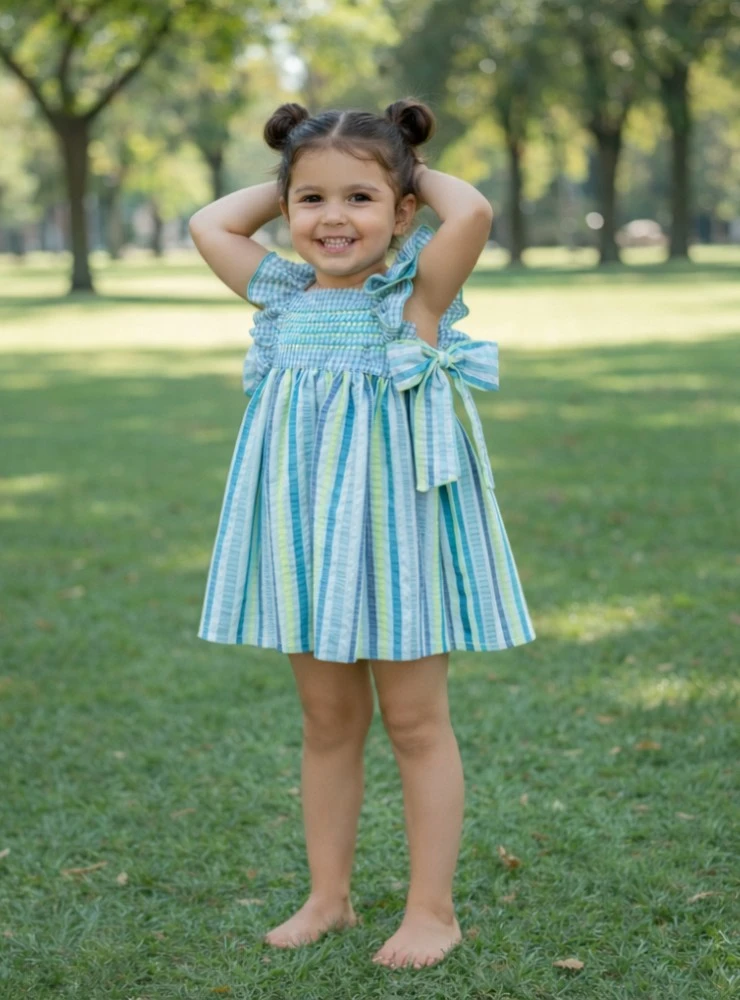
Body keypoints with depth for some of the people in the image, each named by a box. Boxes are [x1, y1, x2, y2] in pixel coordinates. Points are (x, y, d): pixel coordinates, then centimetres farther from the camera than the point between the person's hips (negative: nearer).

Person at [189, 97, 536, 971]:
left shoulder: (415, 294, -10)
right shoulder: (282, 296, 4)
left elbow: (472, 212, -26)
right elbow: (207, 225, 11)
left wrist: (420, 175, -8)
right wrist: (282, 186, 8)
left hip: (393, 534, -5)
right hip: (306, 540, 5)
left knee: (415, 723, 6)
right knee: (326, 721, 15)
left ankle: (432, 909, 16)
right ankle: (328, 897, 26)